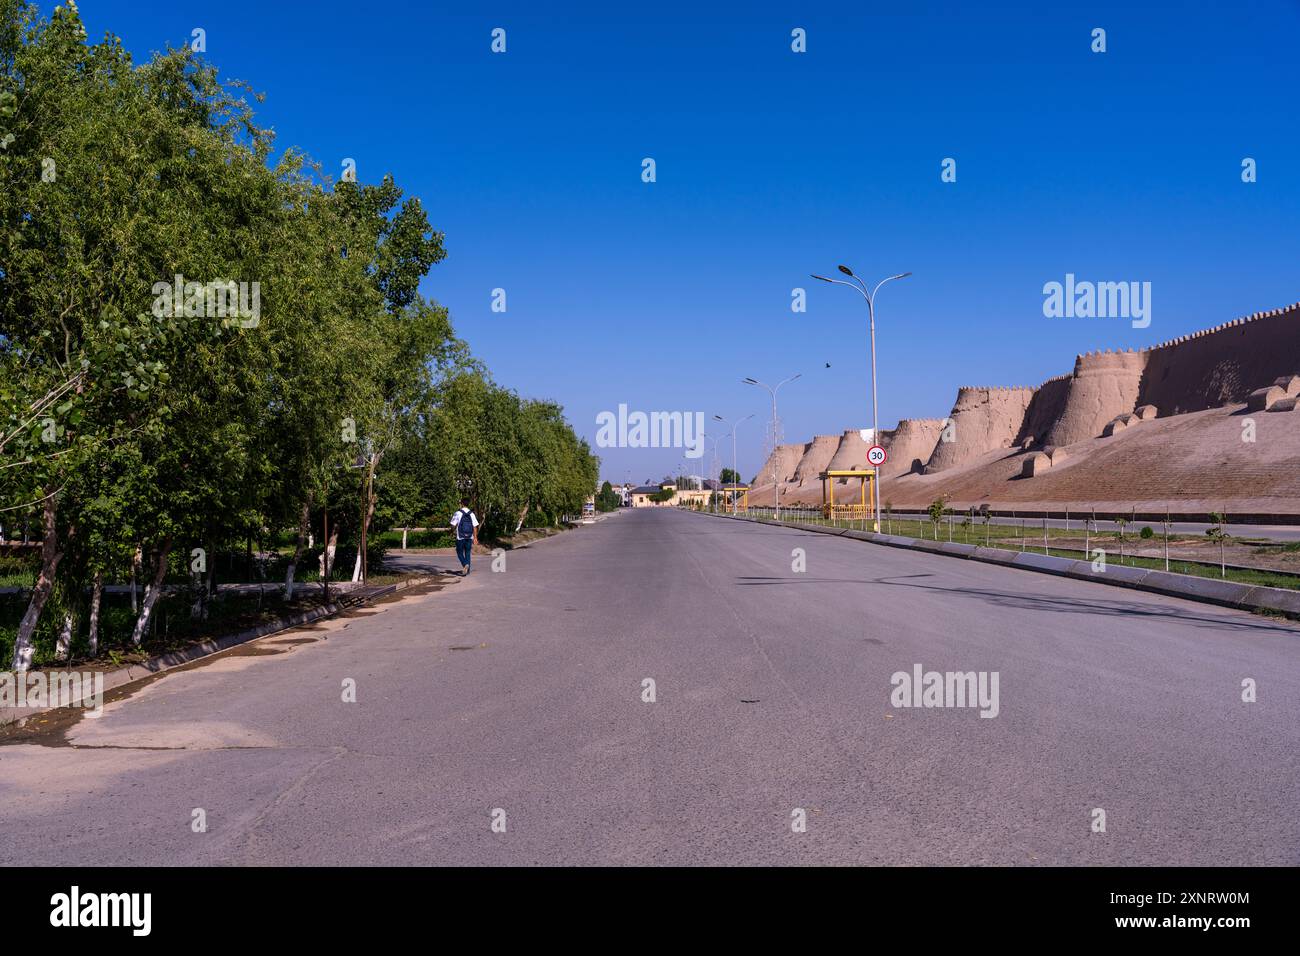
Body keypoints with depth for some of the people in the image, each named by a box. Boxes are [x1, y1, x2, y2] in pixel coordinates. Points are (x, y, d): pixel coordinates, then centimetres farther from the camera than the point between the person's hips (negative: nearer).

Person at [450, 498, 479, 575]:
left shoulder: (458, 513, -10)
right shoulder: (472, 514, 0)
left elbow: (453, 525, -8)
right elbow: (475, 527, -1)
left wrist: (453, 531, 14)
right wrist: (475, 538, 5)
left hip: (460, 537, -3)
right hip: (469, 537, 3)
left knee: (460, 552, 9)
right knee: (467, 553, 12)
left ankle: (465, 564, -15)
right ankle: (467, 570, 14)